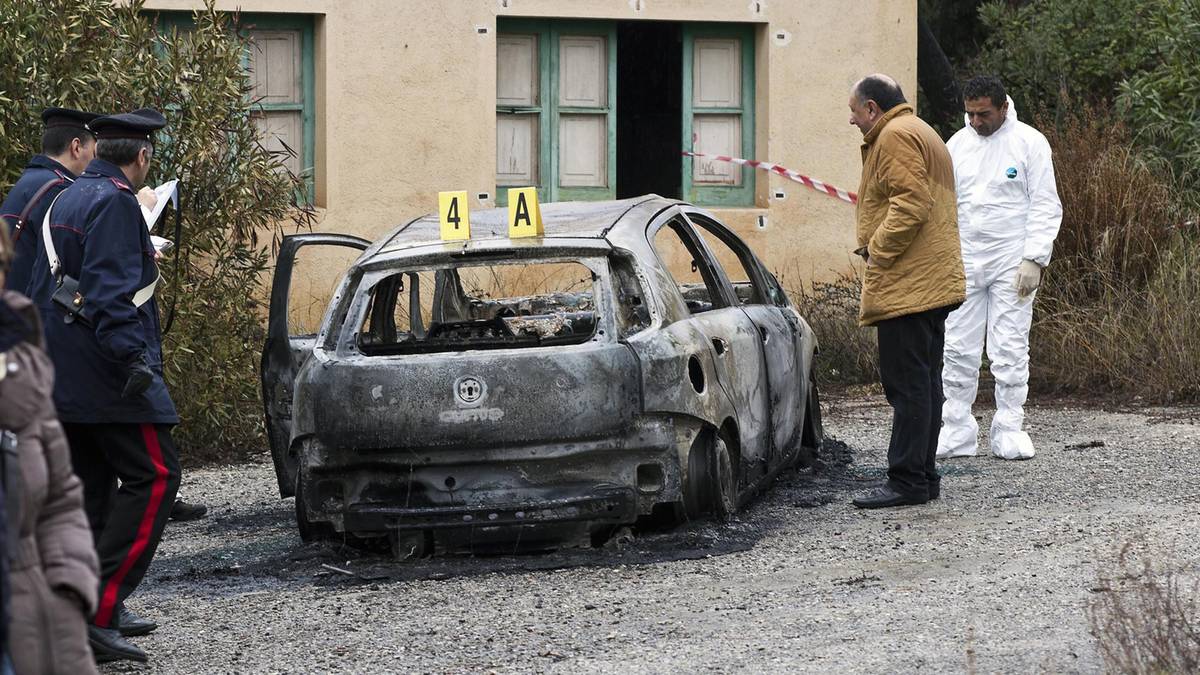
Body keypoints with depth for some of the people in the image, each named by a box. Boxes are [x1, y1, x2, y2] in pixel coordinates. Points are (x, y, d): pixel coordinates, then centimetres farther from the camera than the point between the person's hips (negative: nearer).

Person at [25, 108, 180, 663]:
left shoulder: (66, 201, 16)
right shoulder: (115, 203, -13)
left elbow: (42, 285, 23)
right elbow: (110, 290, -23)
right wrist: (132, 356, -27)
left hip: (63, 377, 10)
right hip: (105, 374, -10)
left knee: (92, 483, 14)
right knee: (153, 476, -9)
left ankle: (90, 612, 17)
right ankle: (101, 608, -16)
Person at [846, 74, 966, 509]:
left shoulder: (896, 137, -10)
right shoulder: (921, 133, 24)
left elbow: (910, 204, -21)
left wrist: (877, 250, -15)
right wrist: (878, 248, 18)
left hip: (906, 287, -11)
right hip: (933, 284, 11)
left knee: (908, 385, -10)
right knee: (923, 382, 13)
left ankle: (908, 480, -11)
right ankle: (923, 475, 16)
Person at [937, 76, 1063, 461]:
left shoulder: (1028, 142, -3)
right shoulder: (957, 145, 10)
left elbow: (1045, 206, -5)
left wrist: (1034, 259, -13)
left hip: (1012, 264, -4)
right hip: (964, 261, 4)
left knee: (1010, 350, -2)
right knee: (958, 350, 1)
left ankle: (1009, 431, 4)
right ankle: (957, 432, 7)